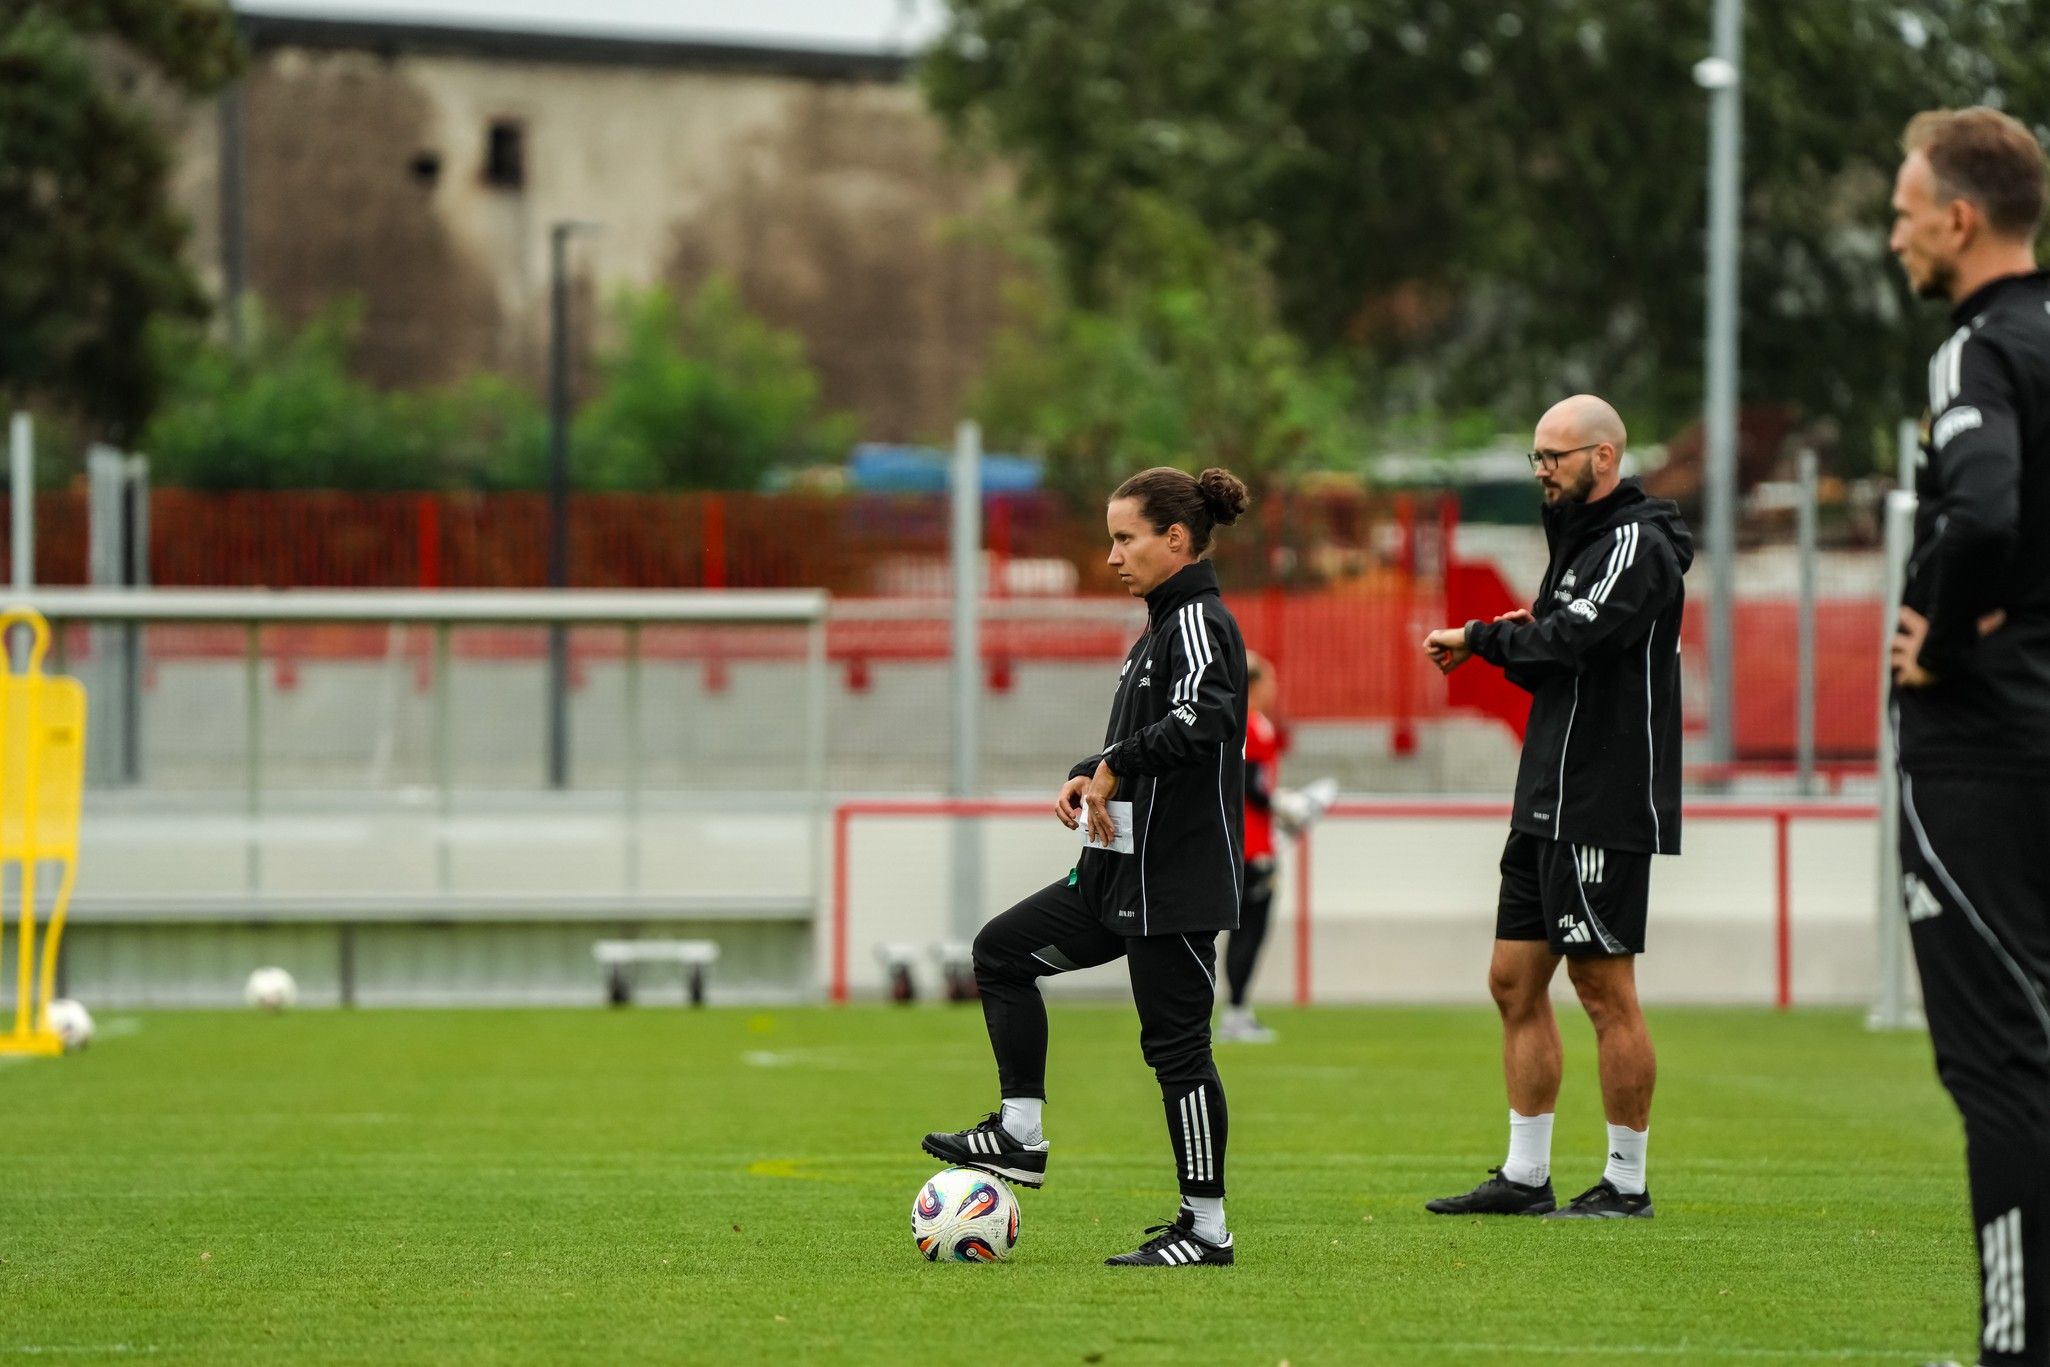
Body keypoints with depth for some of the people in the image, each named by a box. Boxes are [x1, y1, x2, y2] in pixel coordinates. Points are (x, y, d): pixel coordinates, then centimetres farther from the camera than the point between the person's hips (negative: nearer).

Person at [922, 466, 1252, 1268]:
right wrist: (1087, 777, 7)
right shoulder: (1162, 624, 16)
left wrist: (1115, 767, -22)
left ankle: (1207, 1229, 0)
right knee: (1002, 950, 13)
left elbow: (1202, 720, -32)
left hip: (1178, 876, -10)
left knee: (1175, 1042, -6)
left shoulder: (1199, 625, -14)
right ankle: (1021, 1136, 13)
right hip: (1126, 869, 10)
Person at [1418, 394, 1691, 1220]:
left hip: (1604, 810, -10)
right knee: (1516, 981, 9)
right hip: (1549, 803, 10)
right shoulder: (1581, 538, 19)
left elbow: (1573, 640, -24)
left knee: (1606, 992, -6)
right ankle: (1525, 1175, 13)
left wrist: (1480, 638, -10)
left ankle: (1627, 1184, 0)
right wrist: (1519, 642, 0)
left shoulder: (1637, 545, -11)